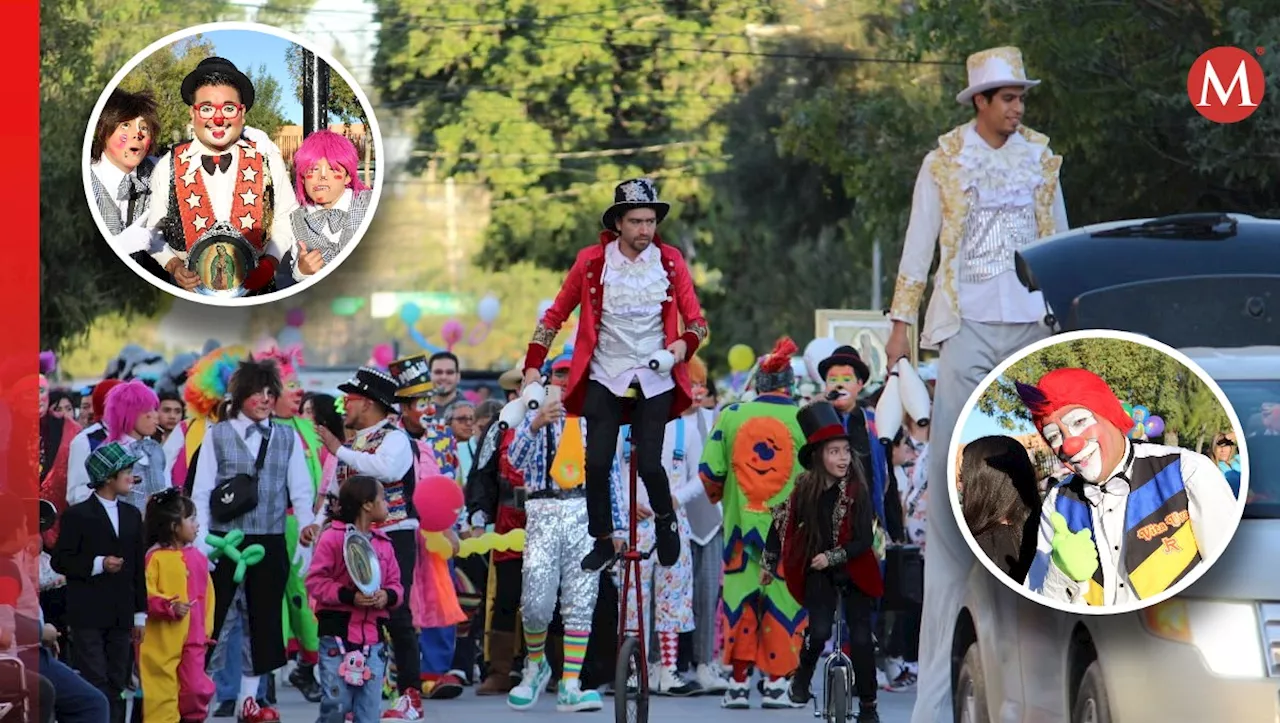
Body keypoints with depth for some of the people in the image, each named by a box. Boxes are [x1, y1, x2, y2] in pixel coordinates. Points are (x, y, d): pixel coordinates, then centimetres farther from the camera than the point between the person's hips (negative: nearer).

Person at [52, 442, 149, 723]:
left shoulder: (132, 515, 13)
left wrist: (140, 614, 12)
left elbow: (139, 568, 15)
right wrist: (97, 564, -18)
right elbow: (60, 561, -6)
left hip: (121, 616, 5)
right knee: (93, 685, -9)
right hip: (88, 615, -5)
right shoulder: (78, 515, -3)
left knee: (117, 686, 5)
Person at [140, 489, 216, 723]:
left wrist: (205, 630, 13)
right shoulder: (155, 557, -9)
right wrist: (170, 607, -25)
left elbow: (207, 596, 15)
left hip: (193, 638, 5)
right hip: (161, 640, -5)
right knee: (162, 693, 0)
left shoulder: (197, 558, 9)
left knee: (196, 690, 0)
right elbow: (145, 593, -15)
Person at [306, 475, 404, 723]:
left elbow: (395, 584, 15)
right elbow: (315, 581, -8)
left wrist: (388, 596, -8)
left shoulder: (383, 544, 11)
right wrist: (349, 596, -20)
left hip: (372, 635, 5)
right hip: (338, 633, -5)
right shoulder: (333, 537, -5)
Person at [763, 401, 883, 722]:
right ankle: (802, 677, 10)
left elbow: (864, 541, -15)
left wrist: (832, 557, -26)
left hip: (854, 571, -1)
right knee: (819, 631, -18)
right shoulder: (805, 490, -9)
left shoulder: (857, 491, -15)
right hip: (818, 573, 1)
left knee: (861, 638, -2)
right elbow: (781, 522, 5)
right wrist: (768, 564, 12)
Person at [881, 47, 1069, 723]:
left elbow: (1059, 237, 17)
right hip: (968, 324, -3)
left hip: (1033, 324, 3)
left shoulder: (1040, 155, 11)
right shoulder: (945, 160, 2)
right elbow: (918, 242, 4)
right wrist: (901, 322, 1)